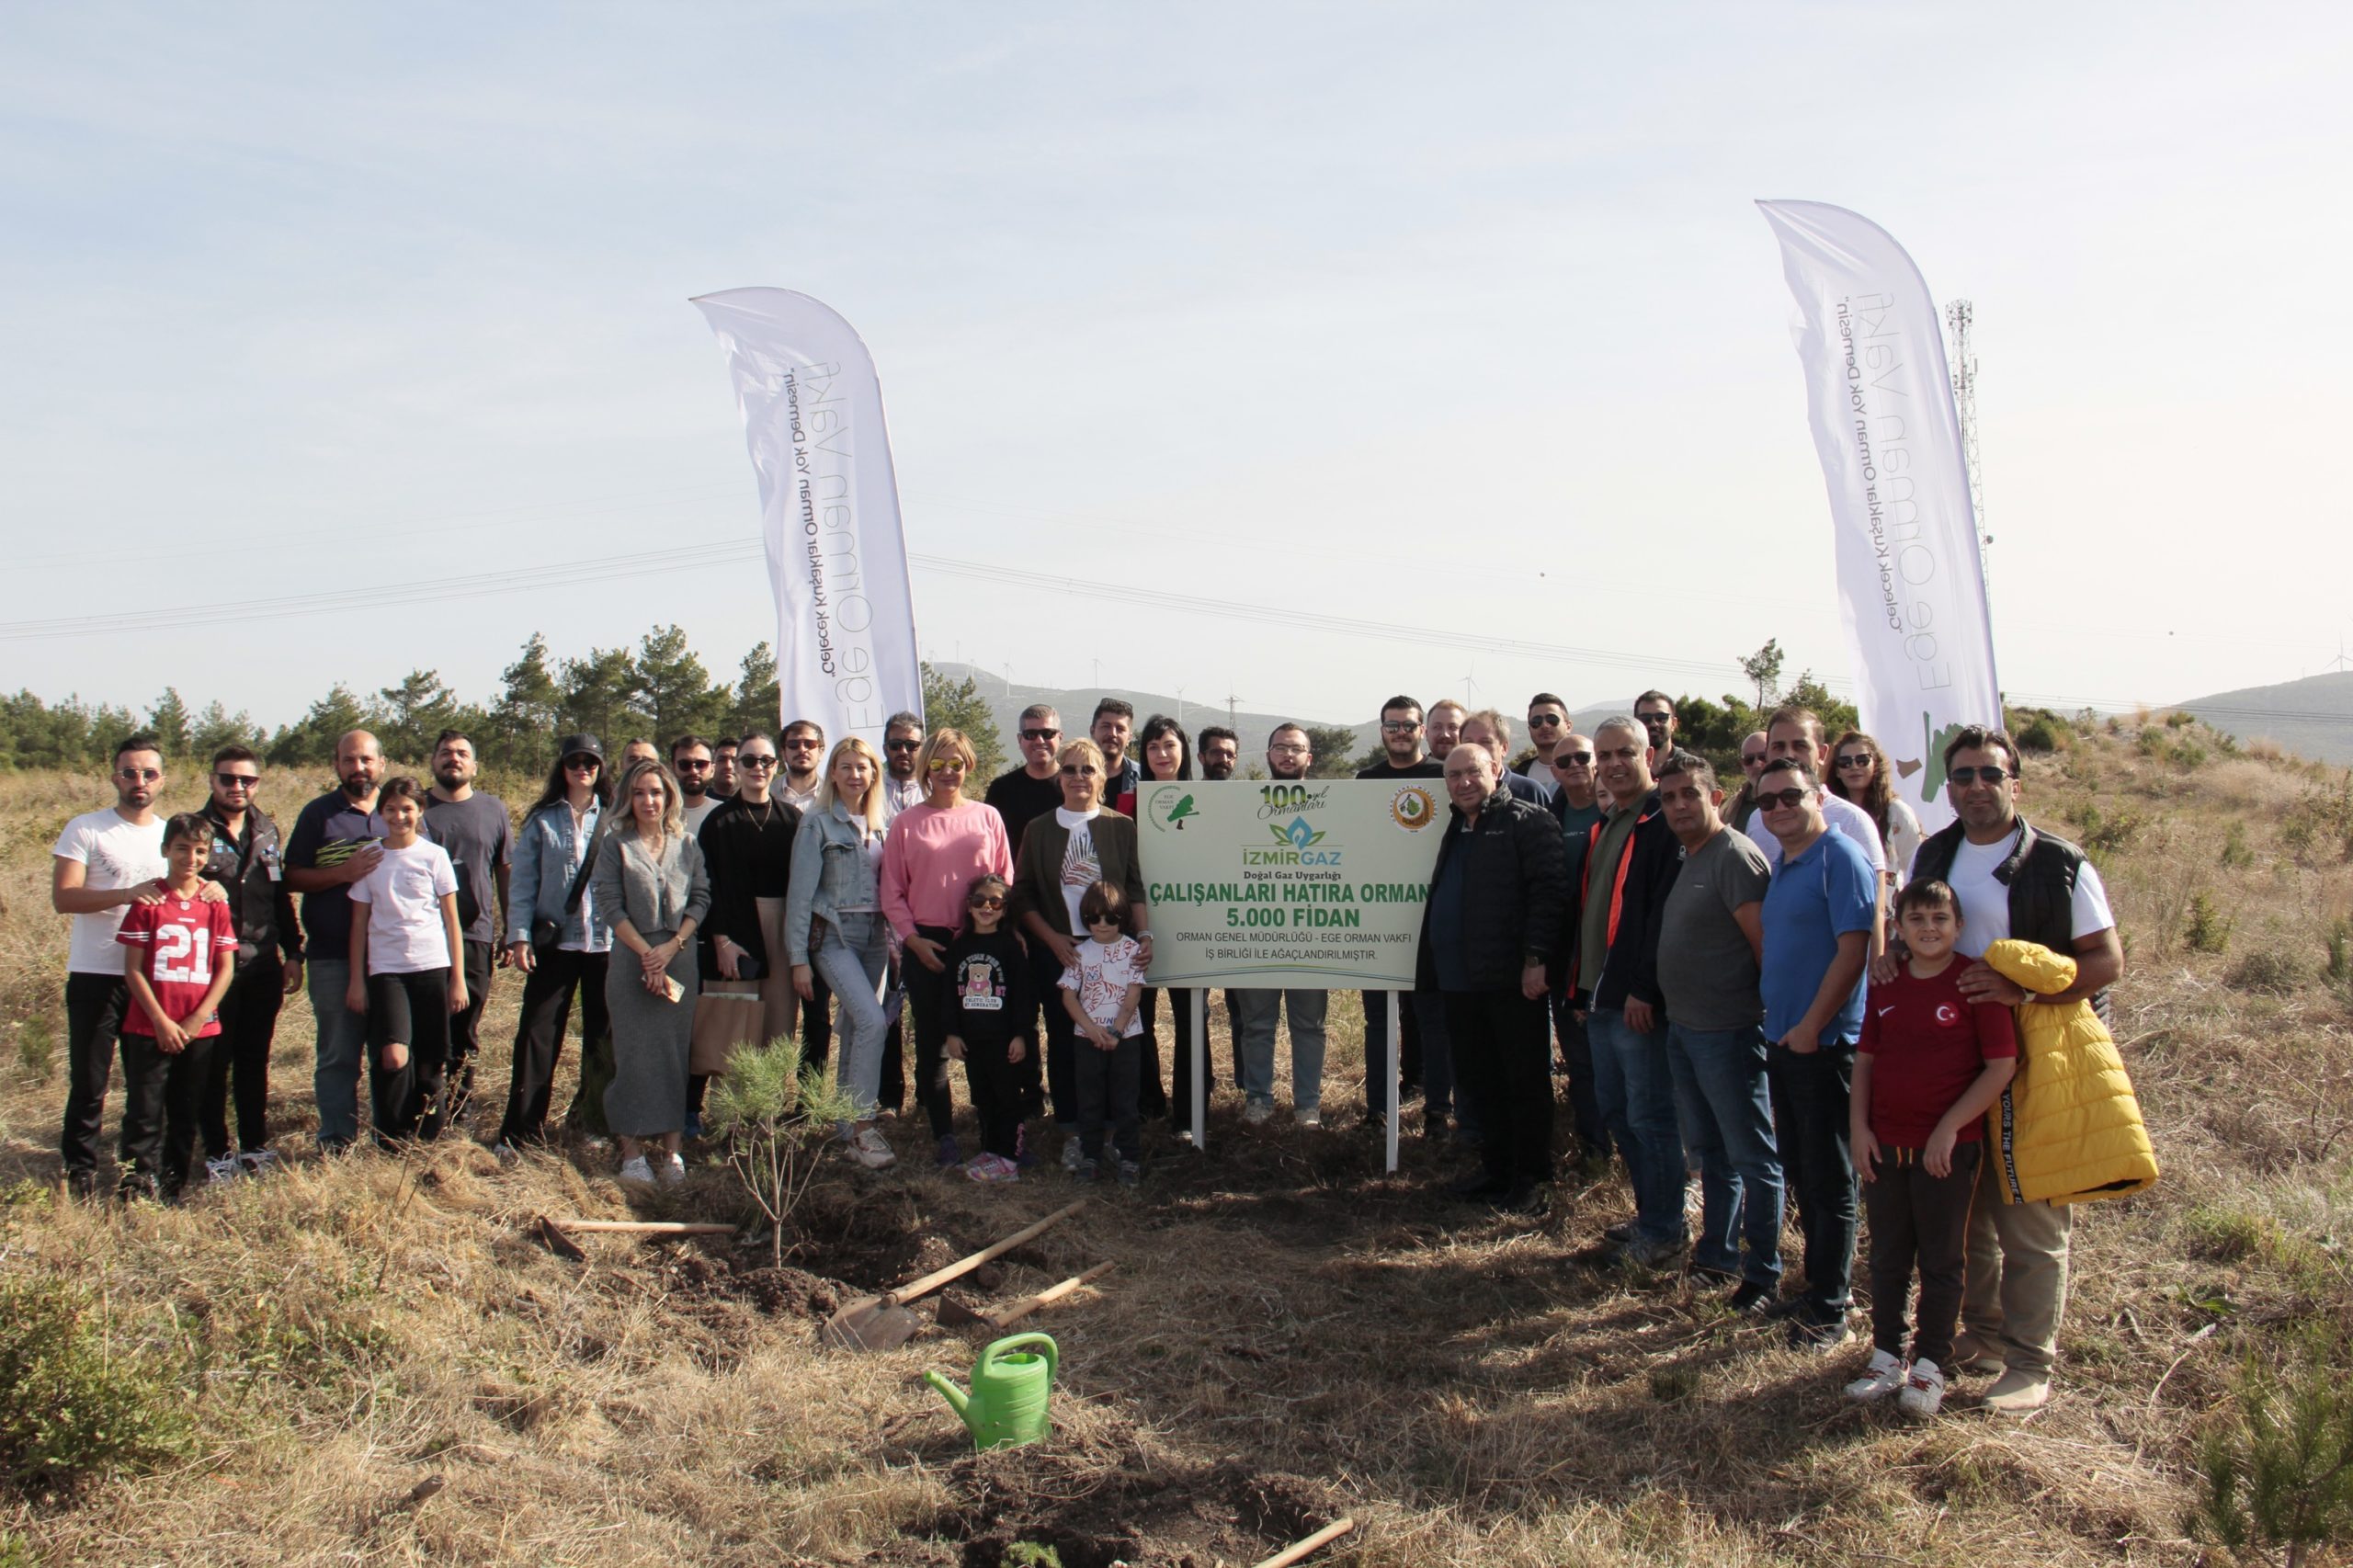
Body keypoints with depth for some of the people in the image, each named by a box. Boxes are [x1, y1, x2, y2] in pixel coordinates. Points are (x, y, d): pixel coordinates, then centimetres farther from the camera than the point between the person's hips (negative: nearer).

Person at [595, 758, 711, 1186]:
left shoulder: (687, 846, 10)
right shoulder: (616, 846, 3)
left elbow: (701, 898, 5)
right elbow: (612, 905, -4)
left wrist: (672, 946, -8)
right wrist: (647, 952, -12)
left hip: (680, 960, 2)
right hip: (631, 960, -2)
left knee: (675, 1051, 3)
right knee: (635, 1051, -2)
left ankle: (671, 1149, 7)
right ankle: (632, 1151, 3)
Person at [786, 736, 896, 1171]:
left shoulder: (878, 824, 12)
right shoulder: (817, 823, -4)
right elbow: (801, 891, -6)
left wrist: (895, 940, 9)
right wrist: (798, 958, -9)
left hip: (875, 934, 5)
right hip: (834, 934, -5)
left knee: (856, 1030, 7)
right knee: (872, 1021, -19)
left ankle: (848, 1128, 17)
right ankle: (863, 1126, -12)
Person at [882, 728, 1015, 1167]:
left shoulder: (987, 818, 6)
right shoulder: (906, 823, 3)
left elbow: (1005, 882, 8)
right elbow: (892, 891, 3)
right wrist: (912, 938, -7)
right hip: (926, 944, 0)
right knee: (932, 1039, 3)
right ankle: (943, 1134, 12)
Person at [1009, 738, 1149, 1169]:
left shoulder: (1121, 826, 4)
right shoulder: (1039, 829, 6)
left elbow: (1135, 888, 4)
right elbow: (1022, 895, 4)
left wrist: (1144, 932, -11)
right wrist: (1053, 939, -7)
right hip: (1057, 952, 1)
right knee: (1063, 1043, 4)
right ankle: (1072, 1133, 15)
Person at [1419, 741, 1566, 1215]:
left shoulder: (1527, 822, -7)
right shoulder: (1453, 829, 17)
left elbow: (1548, 891, -14)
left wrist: (1536, 958, -20)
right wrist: (1430, 965, 16)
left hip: (1512, 979, -7)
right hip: (1459, 980, 8)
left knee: (1524, 1081, 2)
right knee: (1481, 1079, 14)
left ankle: (1529, 1179, 11)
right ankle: (1495, 1167, 26)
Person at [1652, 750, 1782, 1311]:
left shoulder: (1735, 856, -16)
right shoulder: (1687, 859, 13)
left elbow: (1765, 944, -18)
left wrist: (1765, 1009, -13)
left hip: (1727, 1032, -9)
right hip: (1683, 1027, 10)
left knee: (1751, 1156, 2)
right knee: (1708, 1152, 19)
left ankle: (1763, 1272, 12)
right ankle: (1715, 1252, 32)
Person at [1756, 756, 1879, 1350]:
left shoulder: (1840, 857, -13)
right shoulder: (1782, 865, 14)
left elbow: (1853, 950, -19)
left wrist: (1810, 1027, -18)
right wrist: (1777, 1028, 13)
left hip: (1823, 1044, -9)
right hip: (1782, 1040, 9)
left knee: (1829, 1180, 1)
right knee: (1799, 1174, 15)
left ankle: (1831, 1311, 10)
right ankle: (1817, 1289, 27)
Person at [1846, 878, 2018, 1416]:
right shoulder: (1885, 984, 5)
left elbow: (2002, 1065, -12)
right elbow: (1865, 1058, 10)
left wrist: (1950, 1128, -14)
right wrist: (1858, 1126, 0)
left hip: (1948, 1147, -5)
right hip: (1885, 1144, 5)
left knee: (1941, 1261, 8)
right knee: (1887, 1257, 13)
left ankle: (1931, 1365, 20)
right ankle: (1887, 1356, 26)